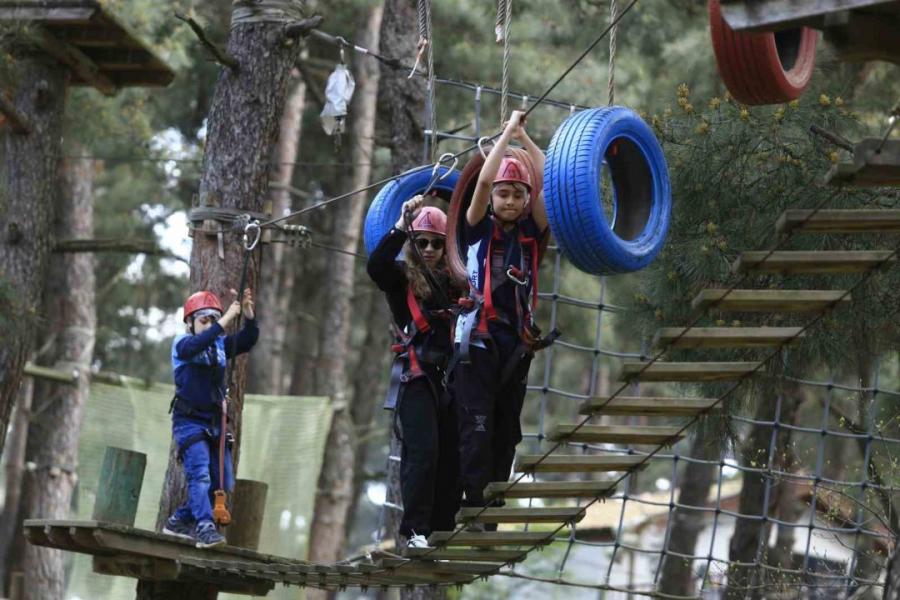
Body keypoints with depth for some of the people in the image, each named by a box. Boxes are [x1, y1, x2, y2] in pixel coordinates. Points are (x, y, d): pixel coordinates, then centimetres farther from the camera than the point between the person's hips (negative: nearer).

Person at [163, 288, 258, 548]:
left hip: (215, 423, 6)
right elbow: (197, 344, -30)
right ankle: (204, 528, -30)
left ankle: (179, 521, 19)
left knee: (222, 483, 6)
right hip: (189, 422, -6)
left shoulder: (221, 344, 8)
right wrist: (226, 320, -36)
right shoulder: (182, 344, -6)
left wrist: (249, 315, -24)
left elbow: (247, 340, -7)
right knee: (199, 474, -22)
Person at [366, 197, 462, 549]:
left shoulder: (454, 281, 14)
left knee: (451, 454, 2)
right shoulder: (402, 278, 2)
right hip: (416, 376, -5)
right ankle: (415, 530, -14)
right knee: (423, 450, -15)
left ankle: (443, 528, 8)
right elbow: (376, 266, -18)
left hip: (449, 375, 5)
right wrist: (401, 228, -21)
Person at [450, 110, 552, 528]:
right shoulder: (479, 229, 4)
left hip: (516, 343, 4)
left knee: (506, 431, 5)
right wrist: (507, 133, 0)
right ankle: (474, 507, -15)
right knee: (477, 427, -11)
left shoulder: (531, 232, 11)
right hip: (478, 340, -4)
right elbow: (484, 181, -9)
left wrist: (524, 137, 5)